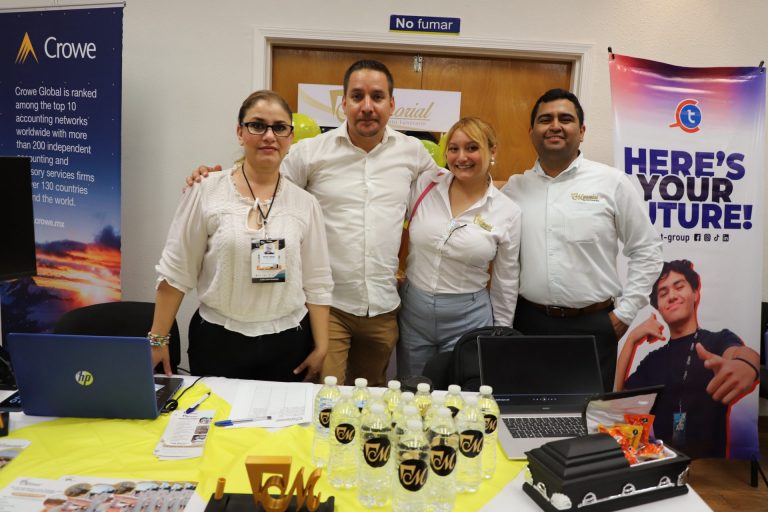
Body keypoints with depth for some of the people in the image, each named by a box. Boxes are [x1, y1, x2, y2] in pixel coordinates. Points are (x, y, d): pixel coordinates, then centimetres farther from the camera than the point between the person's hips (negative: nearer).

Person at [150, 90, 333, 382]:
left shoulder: (305, 203, 0)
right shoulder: (206, 192, -5)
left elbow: (317, 283, 3)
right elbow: (176, 272, -2)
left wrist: (321, 347, 1)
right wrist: (157, 339, -1)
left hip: (288, 342, 2)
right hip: (217, 340, -1)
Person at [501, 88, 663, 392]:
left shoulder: (611, 182, -2)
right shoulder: (514, 188, 4)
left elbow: (646, 250, 2)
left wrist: (625, 312, -2)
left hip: (593, 325, -1)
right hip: (528, 322, 2)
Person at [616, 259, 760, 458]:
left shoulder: (720, 340, 6)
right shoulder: (653, 359, 16)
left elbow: (739, 353, -18)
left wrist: (744, 364, -42)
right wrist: (632, 340, 2)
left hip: (710, 460, -1)